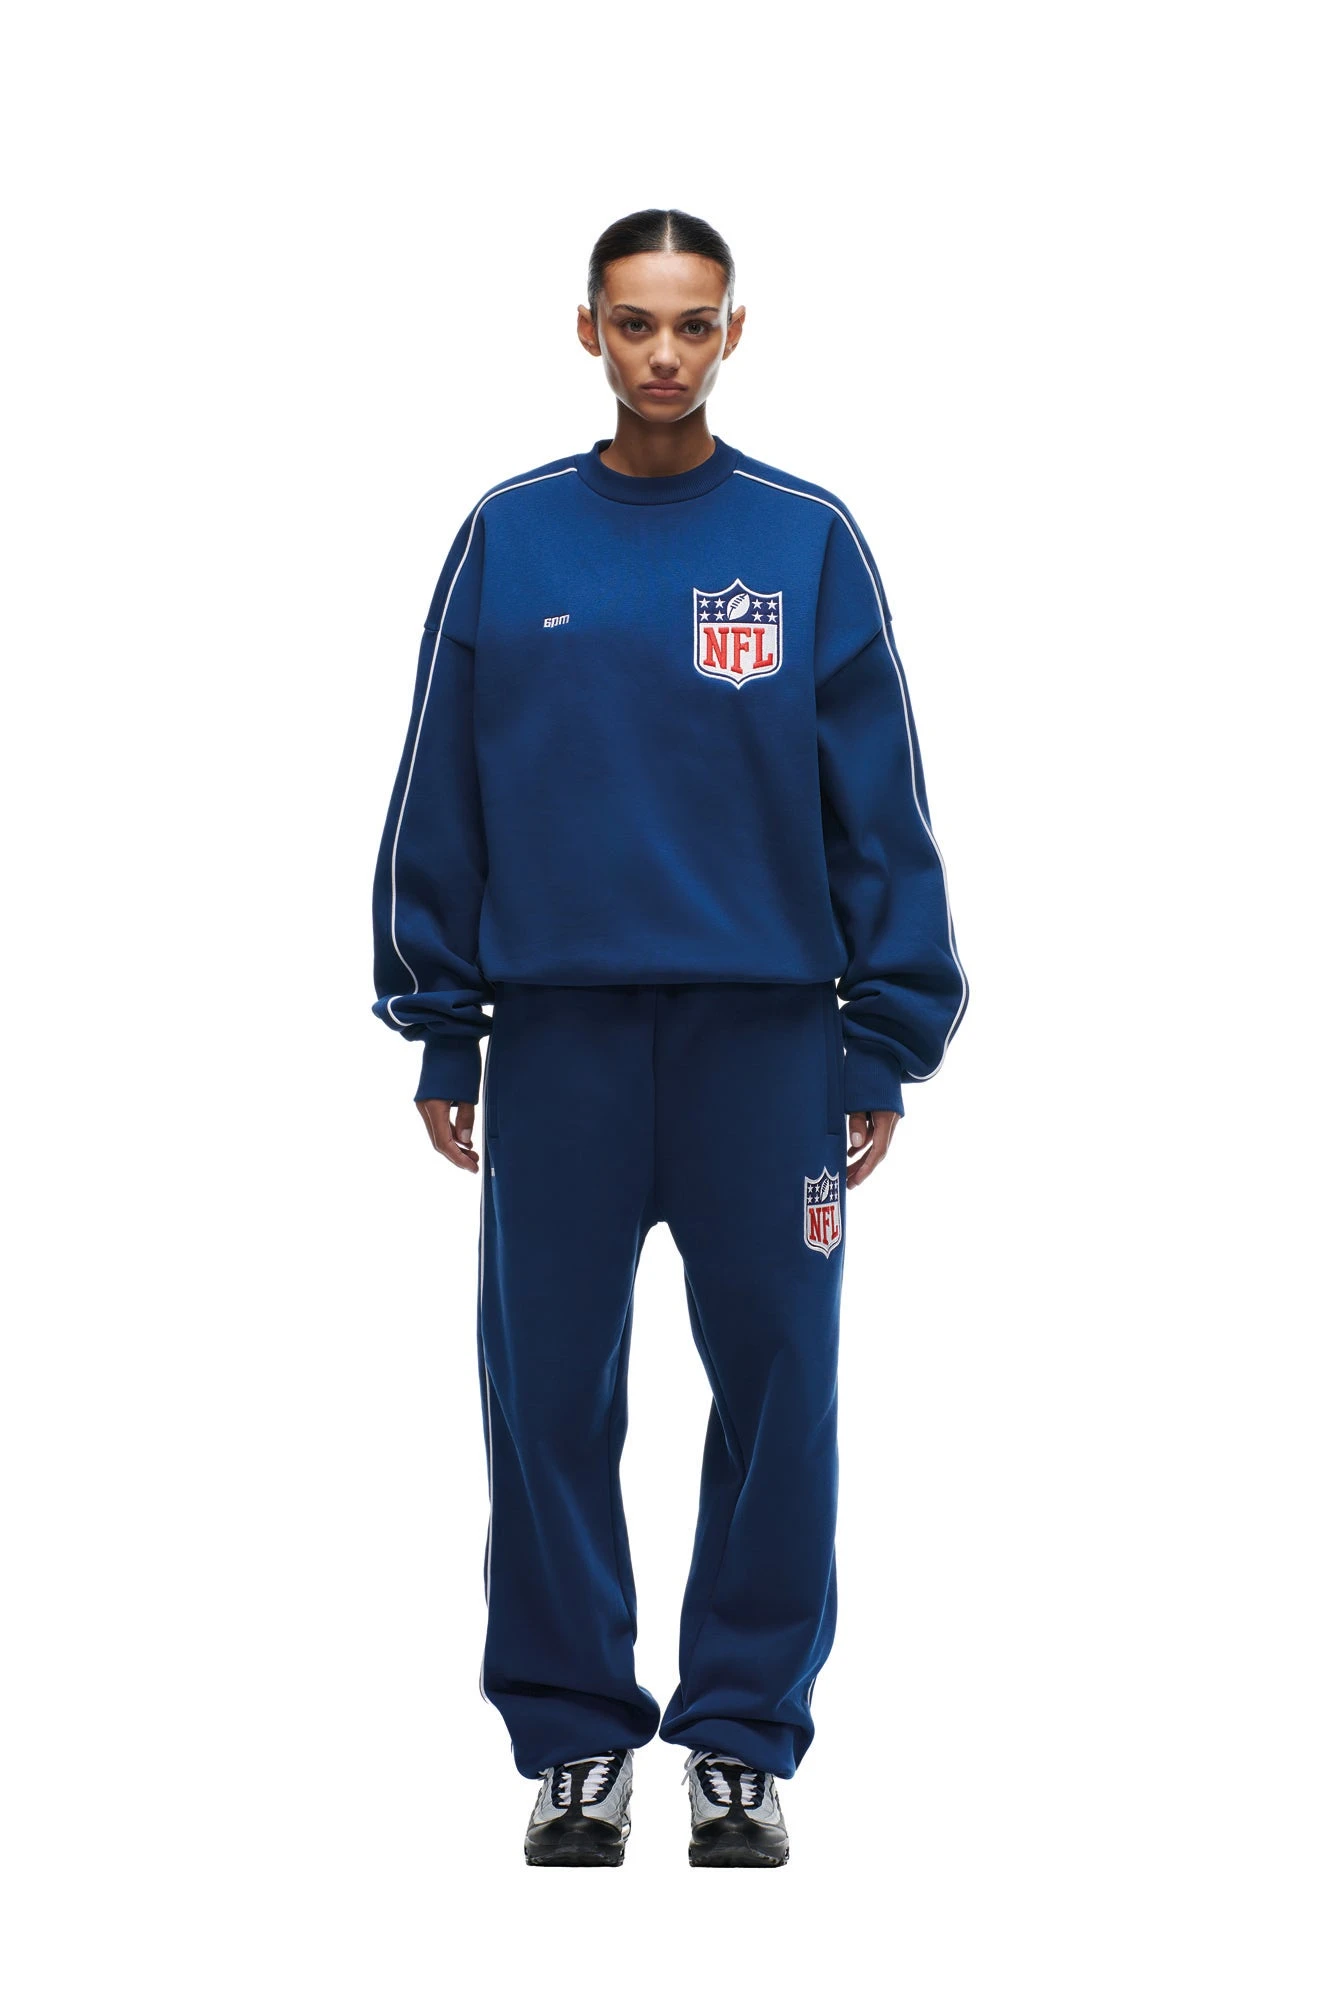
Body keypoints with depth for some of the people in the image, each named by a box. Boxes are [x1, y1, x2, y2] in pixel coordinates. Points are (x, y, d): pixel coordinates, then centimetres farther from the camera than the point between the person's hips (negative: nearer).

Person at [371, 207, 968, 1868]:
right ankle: (573, 1733, 14)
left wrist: (887, 1040, -2)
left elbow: (880, 807, 2)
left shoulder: (807, 542, 2)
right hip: (558, 1028, 1)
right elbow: (440, 798, 6)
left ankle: (743, 1732, 11)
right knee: (550, 1388, 3)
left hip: (765, 1027, -1)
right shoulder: (508, 542, 5)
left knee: (773, 1376, 1)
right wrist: (439, 1033, 2)